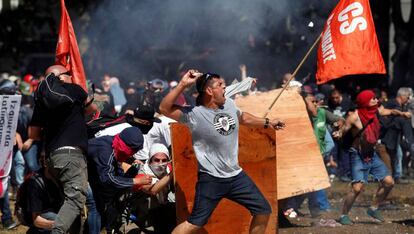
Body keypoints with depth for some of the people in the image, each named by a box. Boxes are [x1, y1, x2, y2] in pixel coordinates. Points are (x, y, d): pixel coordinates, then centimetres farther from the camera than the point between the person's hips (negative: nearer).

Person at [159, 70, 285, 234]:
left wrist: (267, 123, 34)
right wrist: (183, 84, -35)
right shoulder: (194, 114, -18)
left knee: (263, 211, 11)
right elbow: (164, 109, -28)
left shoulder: (229, 104, 2)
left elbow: (242, 118, 24)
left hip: (236, 175, 7)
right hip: (211, 180, -7)